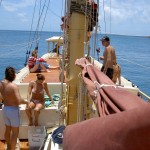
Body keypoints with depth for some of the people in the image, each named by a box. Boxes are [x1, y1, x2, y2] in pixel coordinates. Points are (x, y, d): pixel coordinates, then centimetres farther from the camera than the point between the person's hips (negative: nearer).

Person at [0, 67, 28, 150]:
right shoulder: (14, 86, -25)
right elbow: (19, 101, -31)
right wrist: (26, 102, -12)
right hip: (13, 110, -7)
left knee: (8, 130, 25)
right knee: (15, 132, 9)